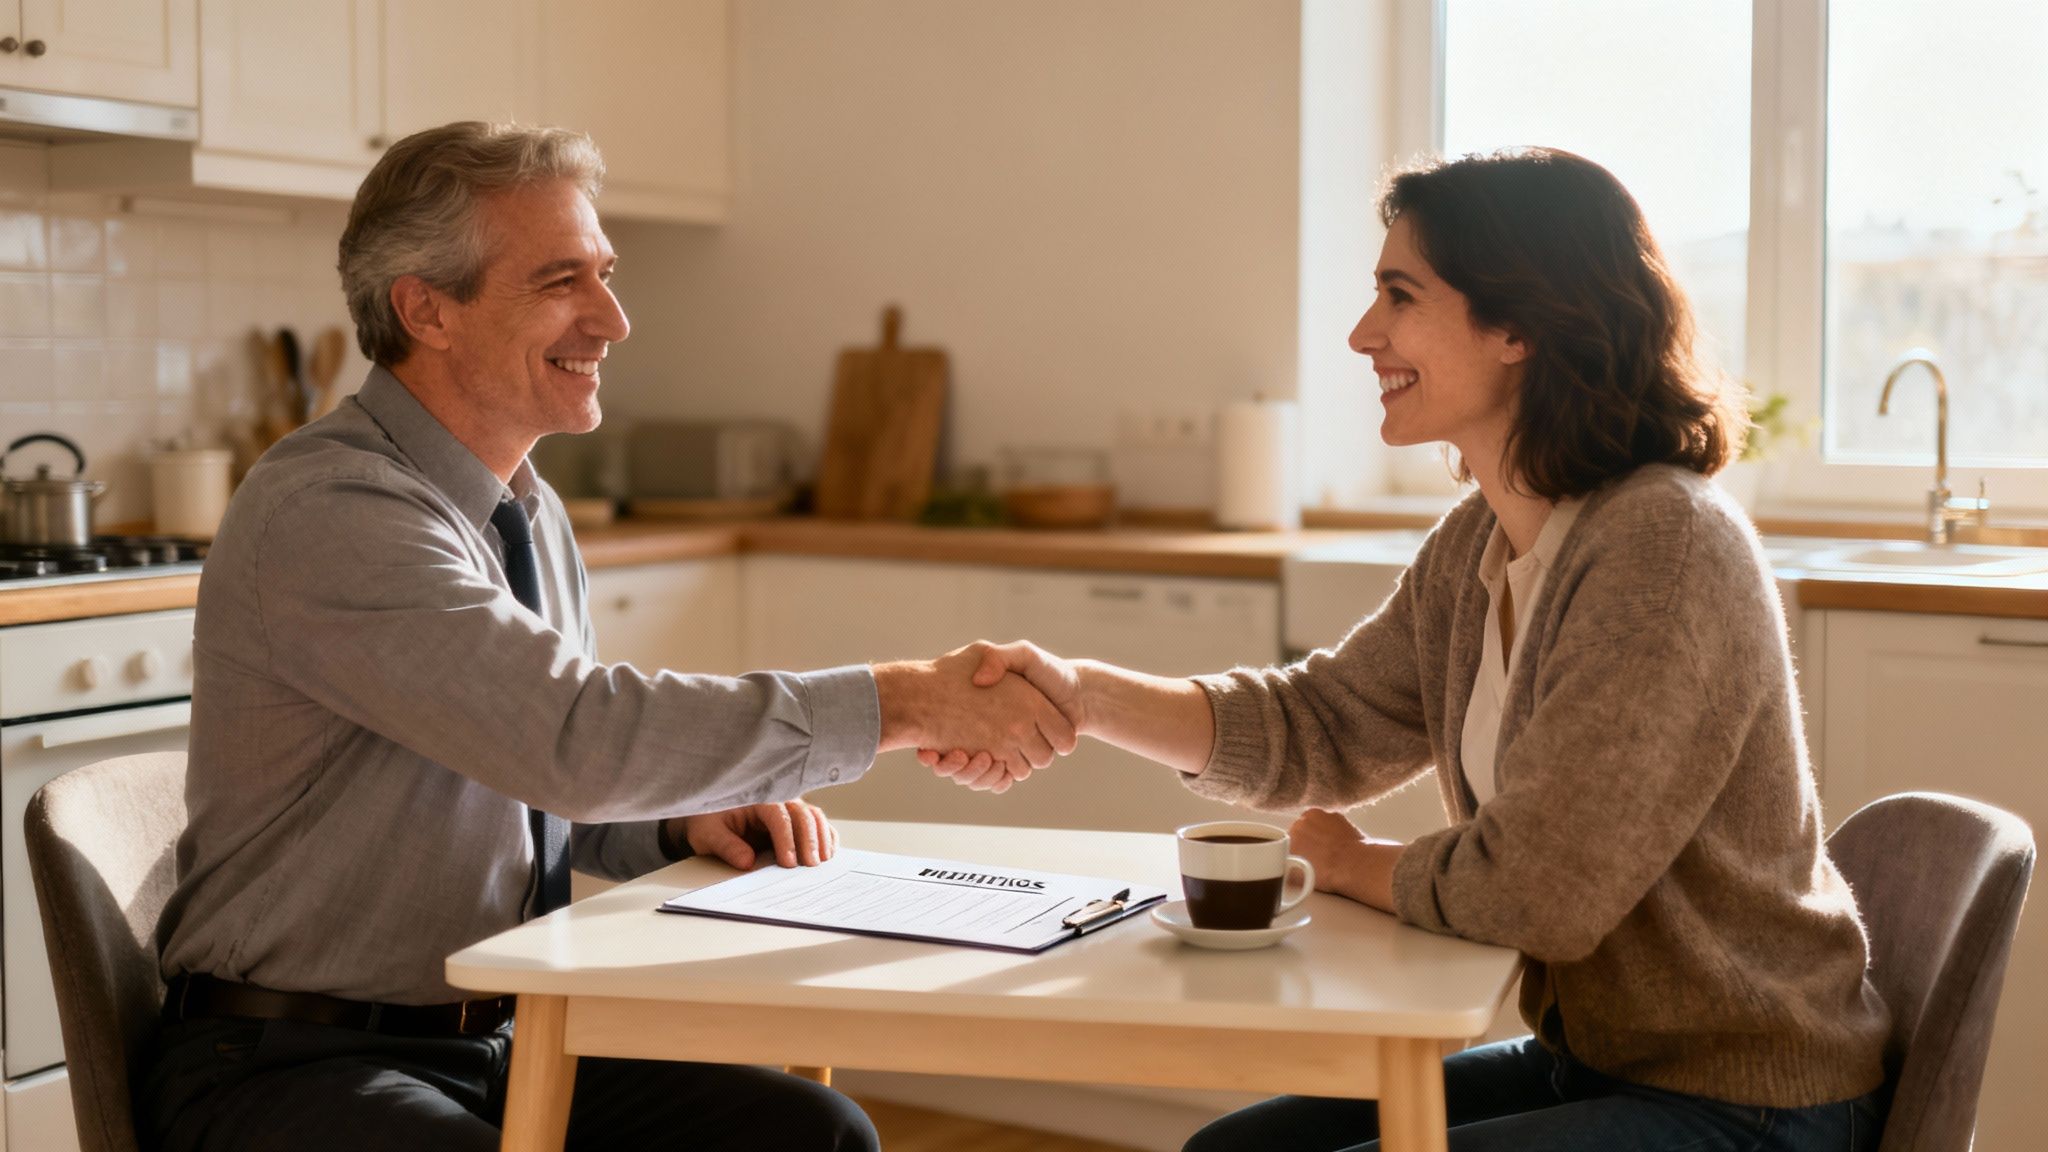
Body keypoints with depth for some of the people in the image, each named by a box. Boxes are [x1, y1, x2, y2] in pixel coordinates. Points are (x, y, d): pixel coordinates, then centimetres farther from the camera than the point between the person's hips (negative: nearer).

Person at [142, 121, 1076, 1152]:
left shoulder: (530, 515, 9)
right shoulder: (326, 514, -20)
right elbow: (576, 735, -31)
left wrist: (692, 816, -3)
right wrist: (905, 701, -28)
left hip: (505, 1036, 8)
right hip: (293, 1064, -8)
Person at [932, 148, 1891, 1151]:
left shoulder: (1666, 545, -26)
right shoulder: (1480, 543, 4)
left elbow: (1536, 890, -26)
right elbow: (1324, 726, 6)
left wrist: (1351, 864, -5)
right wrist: (1083, 694, -9)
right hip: (1588, 1062, 8)